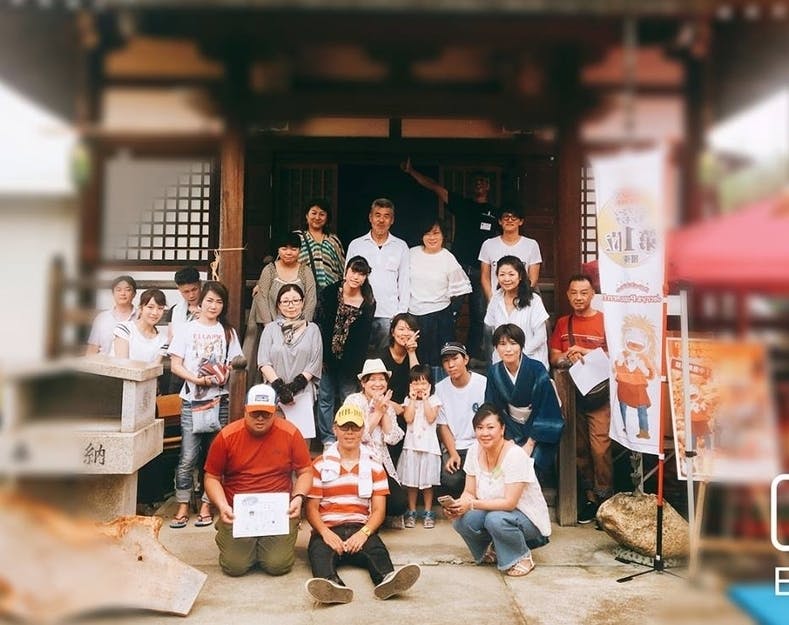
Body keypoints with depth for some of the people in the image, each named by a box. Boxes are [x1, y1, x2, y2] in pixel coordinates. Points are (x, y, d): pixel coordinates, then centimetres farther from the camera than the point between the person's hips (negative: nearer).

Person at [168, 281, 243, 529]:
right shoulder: (186, 330, 5)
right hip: (192, 399, -2)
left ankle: (206, 505, 15)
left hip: (219, 399, 2)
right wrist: (198, 379, -14)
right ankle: (183, 507, 8)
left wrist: (225, 374, -12)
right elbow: (175, 365, 0)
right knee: (188, 457, -4)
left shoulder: (228, 332, 11)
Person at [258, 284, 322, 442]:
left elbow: (315, 363, 3)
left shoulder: (312, 329, 11)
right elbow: (264, 362, 3)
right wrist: (279, 386, -9)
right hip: (274, 393, 1)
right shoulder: (270, 329, 12)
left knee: (301, 438, -8)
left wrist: (295, 385, -7)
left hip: (303, 394, 0)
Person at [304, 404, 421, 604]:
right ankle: (332, 585, -64)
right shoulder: (319, 465, 12)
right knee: (320, 552, -35)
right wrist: (325, 533, -15)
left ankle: (387, 579, -61)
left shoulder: (374, 467, 15)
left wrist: (364, 533, -14)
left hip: (361, 530, 1)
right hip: (327, 530, -1)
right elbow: (312, 507, 5)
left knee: (377, 549, -32)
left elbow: (378, 510, 7)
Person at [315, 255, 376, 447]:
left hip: (350, 361, 0)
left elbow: (364, 337, 2)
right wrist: (321, 356, -10)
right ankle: (328, 439, 14)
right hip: (327, 357, 0)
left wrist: (356, 363, -3)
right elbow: (318, 323, -7)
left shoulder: (368, 303, -3)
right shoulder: (329, 293, -6)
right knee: (326, 397, 5)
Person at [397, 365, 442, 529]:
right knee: (411, 481, 7)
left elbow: (431, 418, -13)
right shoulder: (408, 400, 5)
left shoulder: (433, 400, 1)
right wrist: (413, 399, -8)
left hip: (428, 445, -1)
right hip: (411, 445, 1)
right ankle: (411, 512, 17)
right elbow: (408, 419, -10)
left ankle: (428, 513, 15)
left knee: (427, 481, 5)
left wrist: (425, 399, -11)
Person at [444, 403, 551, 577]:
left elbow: (509, 503, -27)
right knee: (461, 520, -21)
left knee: (495, 519, -36)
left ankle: (522, 557, -6)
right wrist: (457, 505, -25)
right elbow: (469, 492, -2)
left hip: (528, 519, -5)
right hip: (493, 511, 6)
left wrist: (472, 504, -32)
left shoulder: (515, 455, -24)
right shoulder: (475, 451, -6)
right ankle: (494, 550, 8)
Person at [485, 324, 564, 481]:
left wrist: (530, 444, -17)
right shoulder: (494, 373, -6)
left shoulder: (537, 370, -17)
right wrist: (509, 441, -11)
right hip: (511, 429, 3)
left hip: (538, 433, -3)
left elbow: (546, 411, -14)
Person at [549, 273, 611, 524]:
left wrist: (587, 353, -16)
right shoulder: (563, 323, 13)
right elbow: (554, 359, 12)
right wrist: (568, 358, -9)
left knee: (600, 448, -11)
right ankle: (589, 496, 19)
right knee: (579, 448, 9)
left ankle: (604, 498, 0)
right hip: (572, 393, 5)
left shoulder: (604, 320, -3)